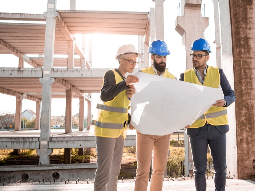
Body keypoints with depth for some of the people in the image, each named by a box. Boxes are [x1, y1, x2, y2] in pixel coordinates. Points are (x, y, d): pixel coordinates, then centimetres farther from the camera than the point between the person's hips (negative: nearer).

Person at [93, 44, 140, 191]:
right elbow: (105, 96, -24)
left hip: (119, 130, 8)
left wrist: (130, 95, -3)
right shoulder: (111, 74, -6)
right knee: (104, 172, -10)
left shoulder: (125, 79, 17)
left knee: (115, 171, 11)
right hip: (106, 129, -8)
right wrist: (125, 83, -35)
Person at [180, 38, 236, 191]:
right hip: (197, 128, 0)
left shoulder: (218, 73, 0)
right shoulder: (185, 76, 1)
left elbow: (231, 95, -1)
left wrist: (224, 102, -24)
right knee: (200, 169, 4)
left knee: (220, 167, 7)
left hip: (217, 127, 0)